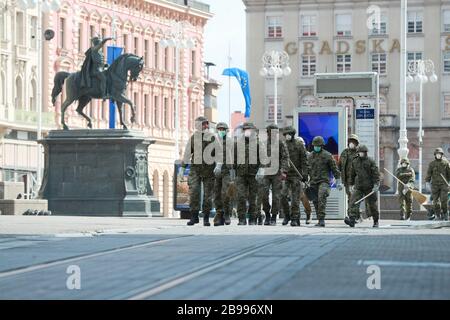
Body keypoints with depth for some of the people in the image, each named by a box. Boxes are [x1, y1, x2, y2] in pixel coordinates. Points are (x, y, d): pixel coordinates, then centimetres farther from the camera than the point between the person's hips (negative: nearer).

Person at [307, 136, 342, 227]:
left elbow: (334, 168, 2)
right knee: (315, 201, 4)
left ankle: (321, 219, -26)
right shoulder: (310, 156, 13)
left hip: (324, 181, -5)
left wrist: (338, 181, -1)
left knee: (321, 198, -22)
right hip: (313, 182, 5)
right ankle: (320, 220, 13)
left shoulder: (327, 155, 0)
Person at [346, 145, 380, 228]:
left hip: (369, 187, -3)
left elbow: (376, 173, -7)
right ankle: (352, 220, -26)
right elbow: (352, 174, 19)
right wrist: (351, 184, 19)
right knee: (353, 202, -16)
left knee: (372, 204, 7)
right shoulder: (354, 162, 9)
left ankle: (376, 221, 23)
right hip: (358, 187, 3)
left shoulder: (370, 161, -4)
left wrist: (376, 184, -15)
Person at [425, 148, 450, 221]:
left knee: (444, 200, -11)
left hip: (444, 184, -1)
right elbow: (428, 173, 5)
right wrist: (427, 182, -4)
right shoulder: (432, 164, 7)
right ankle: (438, 215, 5)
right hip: (435, 184, 1)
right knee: (436, 201, -1)